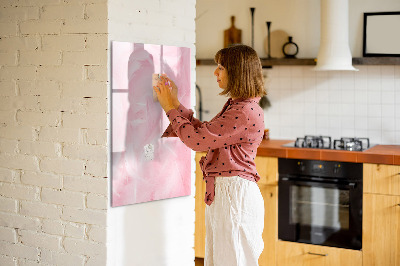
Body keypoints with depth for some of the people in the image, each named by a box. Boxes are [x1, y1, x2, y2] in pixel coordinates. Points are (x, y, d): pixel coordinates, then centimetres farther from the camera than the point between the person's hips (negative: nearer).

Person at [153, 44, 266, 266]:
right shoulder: (234, 105, 13)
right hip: (221, 192, 10)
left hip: (235, 194, -10)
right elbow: (203, 132, 17)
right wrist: (175, 103, 14)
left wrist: (170, 108, -7)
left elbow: (197, 139, -19)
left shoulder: (246, 112, -20)